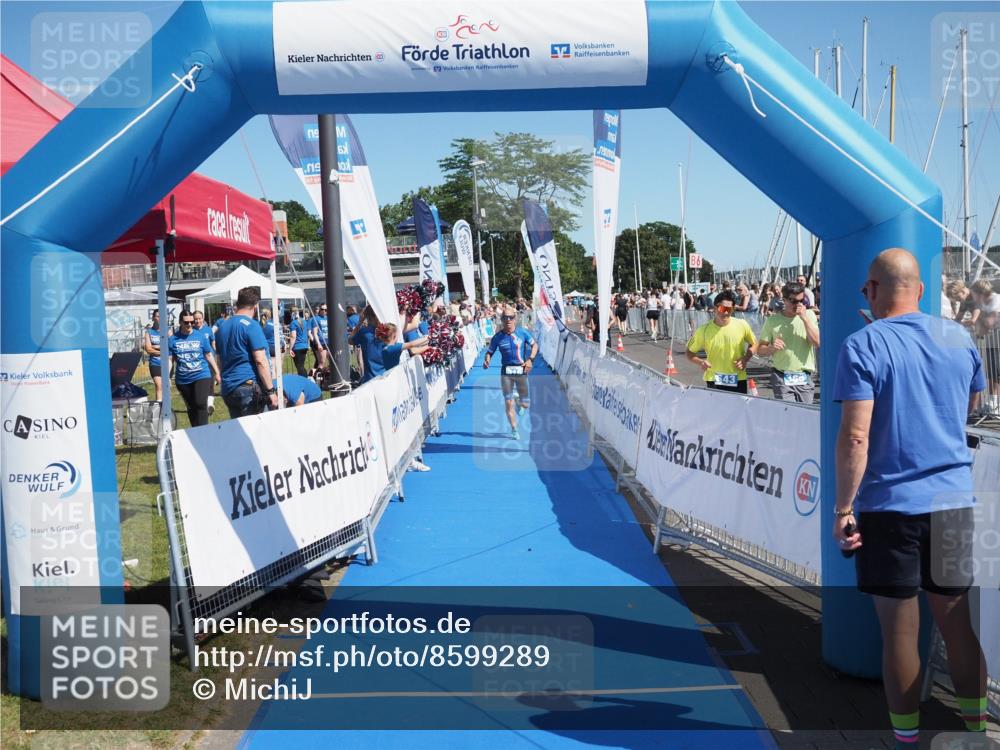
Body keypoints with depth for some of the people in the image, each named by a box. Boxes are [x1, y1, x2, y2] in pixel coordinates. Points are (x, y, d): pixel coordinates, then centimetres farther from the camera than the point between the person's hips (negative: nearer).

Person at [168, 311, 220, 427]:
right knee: (191, 408, 12)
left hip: (201, 376, -2)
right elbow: (170, 360, 2)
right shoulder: (173, 340, 0)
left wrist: (217, 373, 8)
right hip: (183, 380, 2)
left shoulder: (200, 336, 1)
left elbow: (209, 355, 7)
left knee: (201, 404, -15)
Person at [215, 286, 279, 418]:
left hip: (228, 389, 7)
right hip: (250, 387, -7)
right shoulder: (251, 325, -9)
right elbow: (260, 361, -15)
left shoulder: (222, 328, 14)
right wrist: (271, 391, -13)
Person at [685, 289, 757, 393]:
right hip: (714, 381, -1)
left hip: (738, 381, 1)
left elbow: (754, 344, 12)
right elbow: (689, 352, 3)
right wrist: (700, 362, -16)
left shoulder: (742, 325, -4)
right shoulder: (704, 330, -8)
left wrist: (746, 359, -6)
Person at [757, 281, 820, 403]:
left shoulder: (809, 315, 5)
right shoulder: (773, 321, 2)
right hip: (782, 379, -2)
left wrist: (804, 317, -10)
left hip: (805, 379, 2)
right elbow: (760, 350, 5)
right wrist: (772, 348, -16)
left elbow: (817, 342, -7)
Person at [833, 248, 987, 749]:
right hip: (954, 501, 5)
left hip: (889, 505, -4)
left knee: (900, 630, 5)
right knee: (957, 623, 15)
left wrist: (843, 509, -12)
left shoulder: (863, 345, -10)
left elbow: (855, 436, -17)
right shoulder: (960, 338, 5)